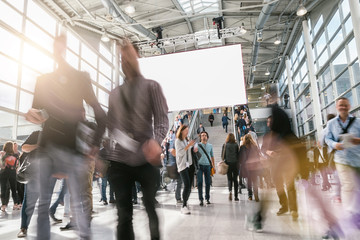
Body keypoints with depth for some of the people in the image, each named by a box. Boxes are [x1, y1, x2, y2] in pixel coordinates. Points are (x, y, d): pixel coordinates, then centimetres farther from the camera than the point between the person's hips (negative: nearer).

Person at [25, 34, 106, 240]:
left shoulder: (81, 78, 5)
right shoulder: (44, 80, 16)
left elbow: (99, 113, 0)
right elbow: (36, 111, 15)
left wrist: (95, 143, -8)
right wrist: (32, 114, -9)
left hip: (71, 147, -4)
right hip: (47, 146, 4)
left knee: (79, 202, 0)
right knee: (43, 203, 7)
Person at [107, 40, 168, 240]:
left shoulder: (151, 86, 5)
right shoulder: (115, 93, 18)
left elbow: (162, 119, -6)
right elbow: (111, 125, 15)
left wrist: (156, 141, -26)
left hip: (146, 160, -3)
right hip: (120, 161, 3)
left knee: (151, 208, 9)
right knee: (124, 214, 7)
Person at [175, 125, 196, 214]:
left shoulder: (187, 140, 18)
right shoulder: (178, 141, -2)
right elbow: (180, 152, -14)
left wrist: (193, 150, 7)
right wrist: (189, 145, -19)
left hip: (190, 164, 7)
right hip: (182, 165, -7)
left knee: (189, 186, 4)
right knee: (187, 185, -16)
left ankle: (185, 203, 17)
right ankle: (184, 207, -12)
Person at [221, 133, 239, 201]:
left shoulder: (225, 145, -1)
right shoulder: (236, 145, -4)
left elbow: (222, 155, 2)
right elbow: (238, 154, -2)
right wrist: (238, 161, 8)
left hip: (228, 163, 0)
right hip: (235, 163, 0)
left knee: (229, 179, 10)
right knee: (235, 179, 8)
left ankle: (230, 191, -17)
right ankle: (236, 196, 9)